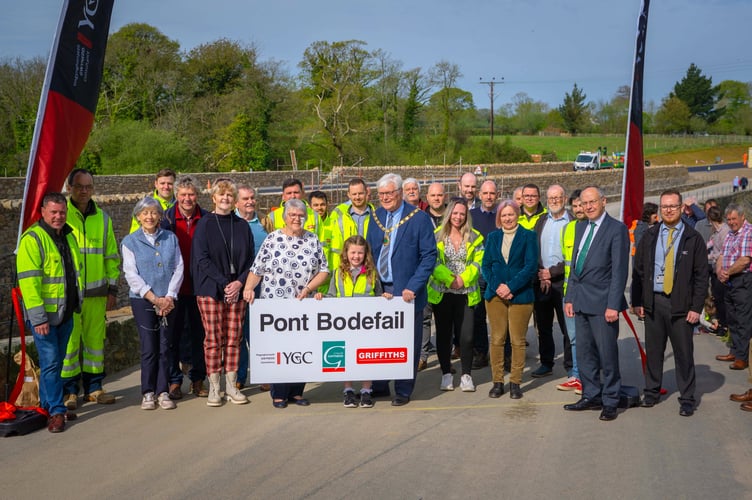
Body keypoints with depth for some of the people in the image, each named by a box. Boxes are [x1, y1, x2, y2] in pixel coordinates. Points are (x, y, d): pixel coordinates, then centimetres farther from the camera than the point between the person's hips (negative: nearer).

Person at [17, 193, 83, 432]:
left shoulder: (69, 236, 12)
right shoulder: (32, 239, -13)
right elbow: (28, 280, -19)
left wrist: (77, 303, 20)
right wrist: (38, 317, -23)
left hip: (65, 313, 8)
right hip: (44, 315, -7)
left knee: (56, 361, 15)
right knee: (50, 362, -6)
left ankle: (47, 404, 26)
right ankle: (56, 411, 1)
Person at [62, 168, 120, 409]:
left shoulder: (102, 218, 11)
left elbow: (112, 256, 16)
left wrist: (113, 289, 11)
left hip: (97, 291, 4)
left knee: (96, 339, 8)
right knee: (69, 341, -2)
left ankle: (94, 387, 19)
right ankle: (69, 390, 9)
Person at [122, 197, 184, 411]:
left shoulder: (171, 238, 8)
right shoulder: (130, 241, 2)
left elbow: (178, 269, 3)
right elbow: (132, 275, -4)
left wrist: (169, 297, -9)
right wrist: (154, 299, -11)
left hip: (168, 301, 2)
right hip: (143, 301, -2)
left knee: (166, 347, 3)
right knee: (149, 348, -3)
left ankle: (163, 391, 11)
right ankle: (148, 393, 8)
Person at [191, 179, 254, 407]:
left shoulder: (242, 226, 11)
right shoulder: (204, 224, 1)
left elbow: (250, 259, 9)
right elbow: (201, 259, -6)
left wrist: (240, 282, -7)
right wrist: (224, 283, -13)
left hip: (237, 289, 3)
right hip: (210, 290, -3)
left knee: (234, 338, 4)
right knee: (213, 339, -2)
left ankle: (231, 386, 12)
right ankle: (214, 388, 6)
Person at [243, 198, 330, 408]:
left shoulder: (313, 241, 8)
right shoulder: (272, 239, 2)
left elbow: (324, 271, 7)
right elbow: (257, 269, 2)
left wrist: (308, 288, -7)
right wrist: (248, 288, -14)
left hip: (304, 304, 2)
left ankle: (296, 392, 15)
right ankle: (279, 394, 9)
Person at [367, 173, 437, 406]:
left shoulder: (419, 218, -6)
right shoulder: (376, 216, 10)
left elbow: (429, 256, -8)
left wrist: (412, 287, -15)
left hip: (406, 292, -4)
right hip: (379, 289, 4)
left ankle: (403, 391, 15)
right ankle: (379, 386, 23)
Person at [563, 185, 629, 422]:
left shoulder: (617, 229, -9)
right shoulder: (580, 227, 14)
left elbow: (619, 270, -13)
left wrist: (613, 305, -17)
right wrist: (569, 297, 12)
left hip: (602, 302, -7)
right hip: (581, 301, 7)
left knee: (607, 354, 1)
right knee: (584, 352, 13)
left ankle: (610, 402, 13)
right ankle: (591, 396, 24)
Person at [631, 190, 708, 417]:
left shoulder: (693, 238, 1)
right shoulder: (649, 236, 9)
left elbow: (701, 276, -1)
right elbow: (638, 270, 10)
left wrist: (696, 307, -8)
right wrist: (637, 301, 3)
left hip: (681, 305, -3)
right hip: (653, 302, 3)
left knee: (684, 353, 1)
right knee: (653, 351, 10)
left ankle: (687, 399, 12)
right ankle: (651, 392, 25)